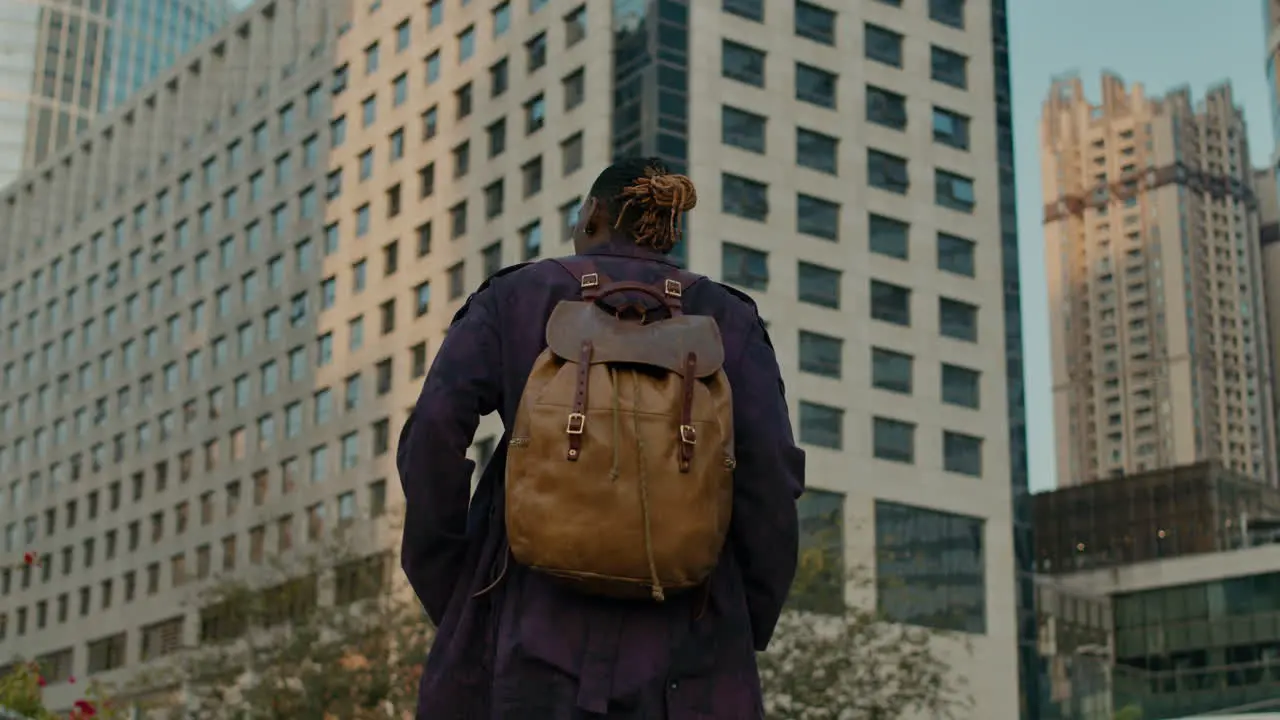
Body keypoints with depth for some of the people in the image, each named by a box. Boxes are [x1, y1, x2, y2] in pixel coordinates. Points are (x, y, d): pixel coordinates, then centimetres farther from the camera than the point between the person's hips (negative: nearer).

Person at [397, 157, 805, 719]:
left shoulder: (514, 297, 9)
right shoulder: (726, 319, 10)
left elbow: (433, 433, -5)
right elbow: (770, 476, -2)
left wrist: (443, 590, 3)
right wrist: (750, 626, 7)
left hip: (536, 622, 0)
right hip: (680, 633, 0)